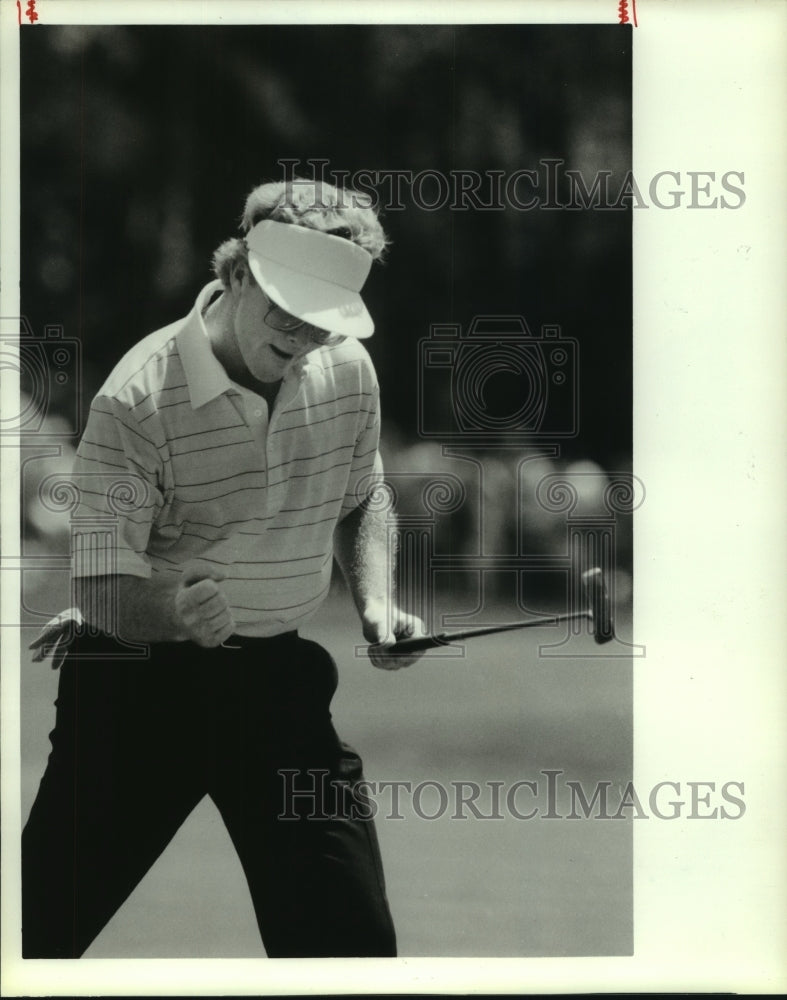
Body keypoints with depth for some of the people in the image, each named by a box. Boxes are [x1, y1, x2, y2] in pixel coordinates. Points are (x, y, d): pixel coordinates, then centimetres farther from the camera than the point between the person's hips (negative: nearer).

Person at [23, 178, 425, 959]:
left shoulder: (349, 370, -1)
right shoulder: (138, 399, -18)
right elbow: (101, 591, -19)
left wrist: (376, 602, 1)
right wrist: (174, 614, -39)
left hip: (279, 678, 4)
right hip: (139, 680, -4)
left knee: (351, 935, -2)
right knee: (43, 921, -3)